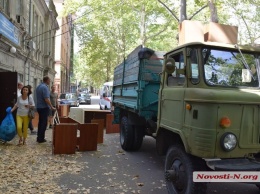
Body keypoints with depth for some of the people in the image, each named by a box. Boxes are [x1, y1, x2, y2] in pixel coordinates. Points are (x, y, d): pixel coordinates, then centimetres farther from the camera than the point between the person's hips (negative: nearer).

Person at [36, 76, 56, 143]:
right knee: (44, 123, -2)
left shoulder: (38, 86, 12)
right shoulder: (45, 87, -17)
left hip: (39, 107, 9)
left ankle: (39, 137, 22)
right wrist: (52, 107, -15)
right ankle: (41, 139, 3)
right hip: (44, 107, -9)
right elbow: (46, 99, -23)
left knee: (40, 122, 16)